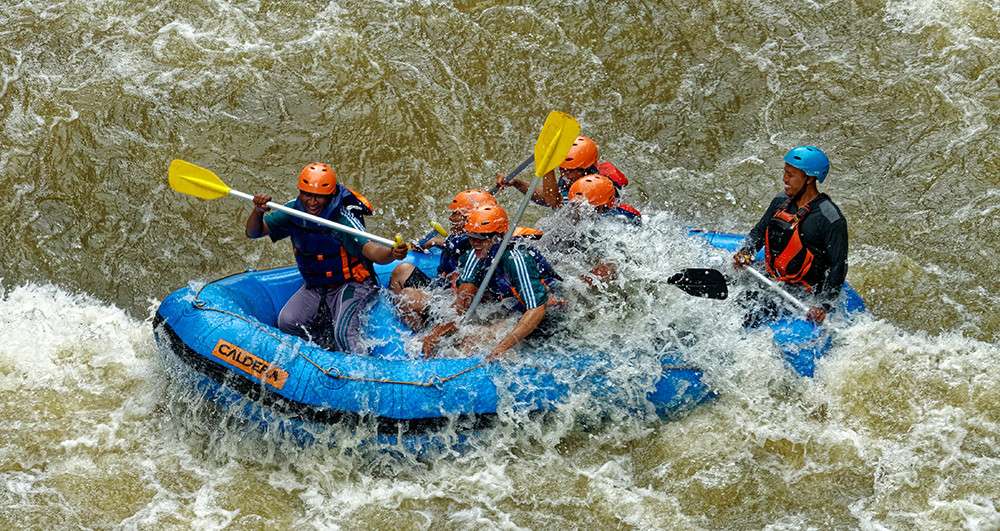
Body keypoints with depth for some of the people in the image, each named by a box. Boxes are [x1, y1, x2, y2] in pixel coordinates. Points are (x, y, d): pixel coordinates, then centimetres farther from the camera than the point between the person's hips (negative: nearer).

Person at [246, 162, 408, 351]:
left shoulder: (343, 219, -26)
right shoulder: (294, 210, -9)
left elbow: (369, 249, -39)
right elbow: (253, 232, -8)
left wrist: (392, 254, -62)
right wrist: (258, 211, -30)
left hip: (351, 285, -6)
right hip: (314, 287, 6)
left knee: (342, 334, -26)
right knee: (287, 323, -11)